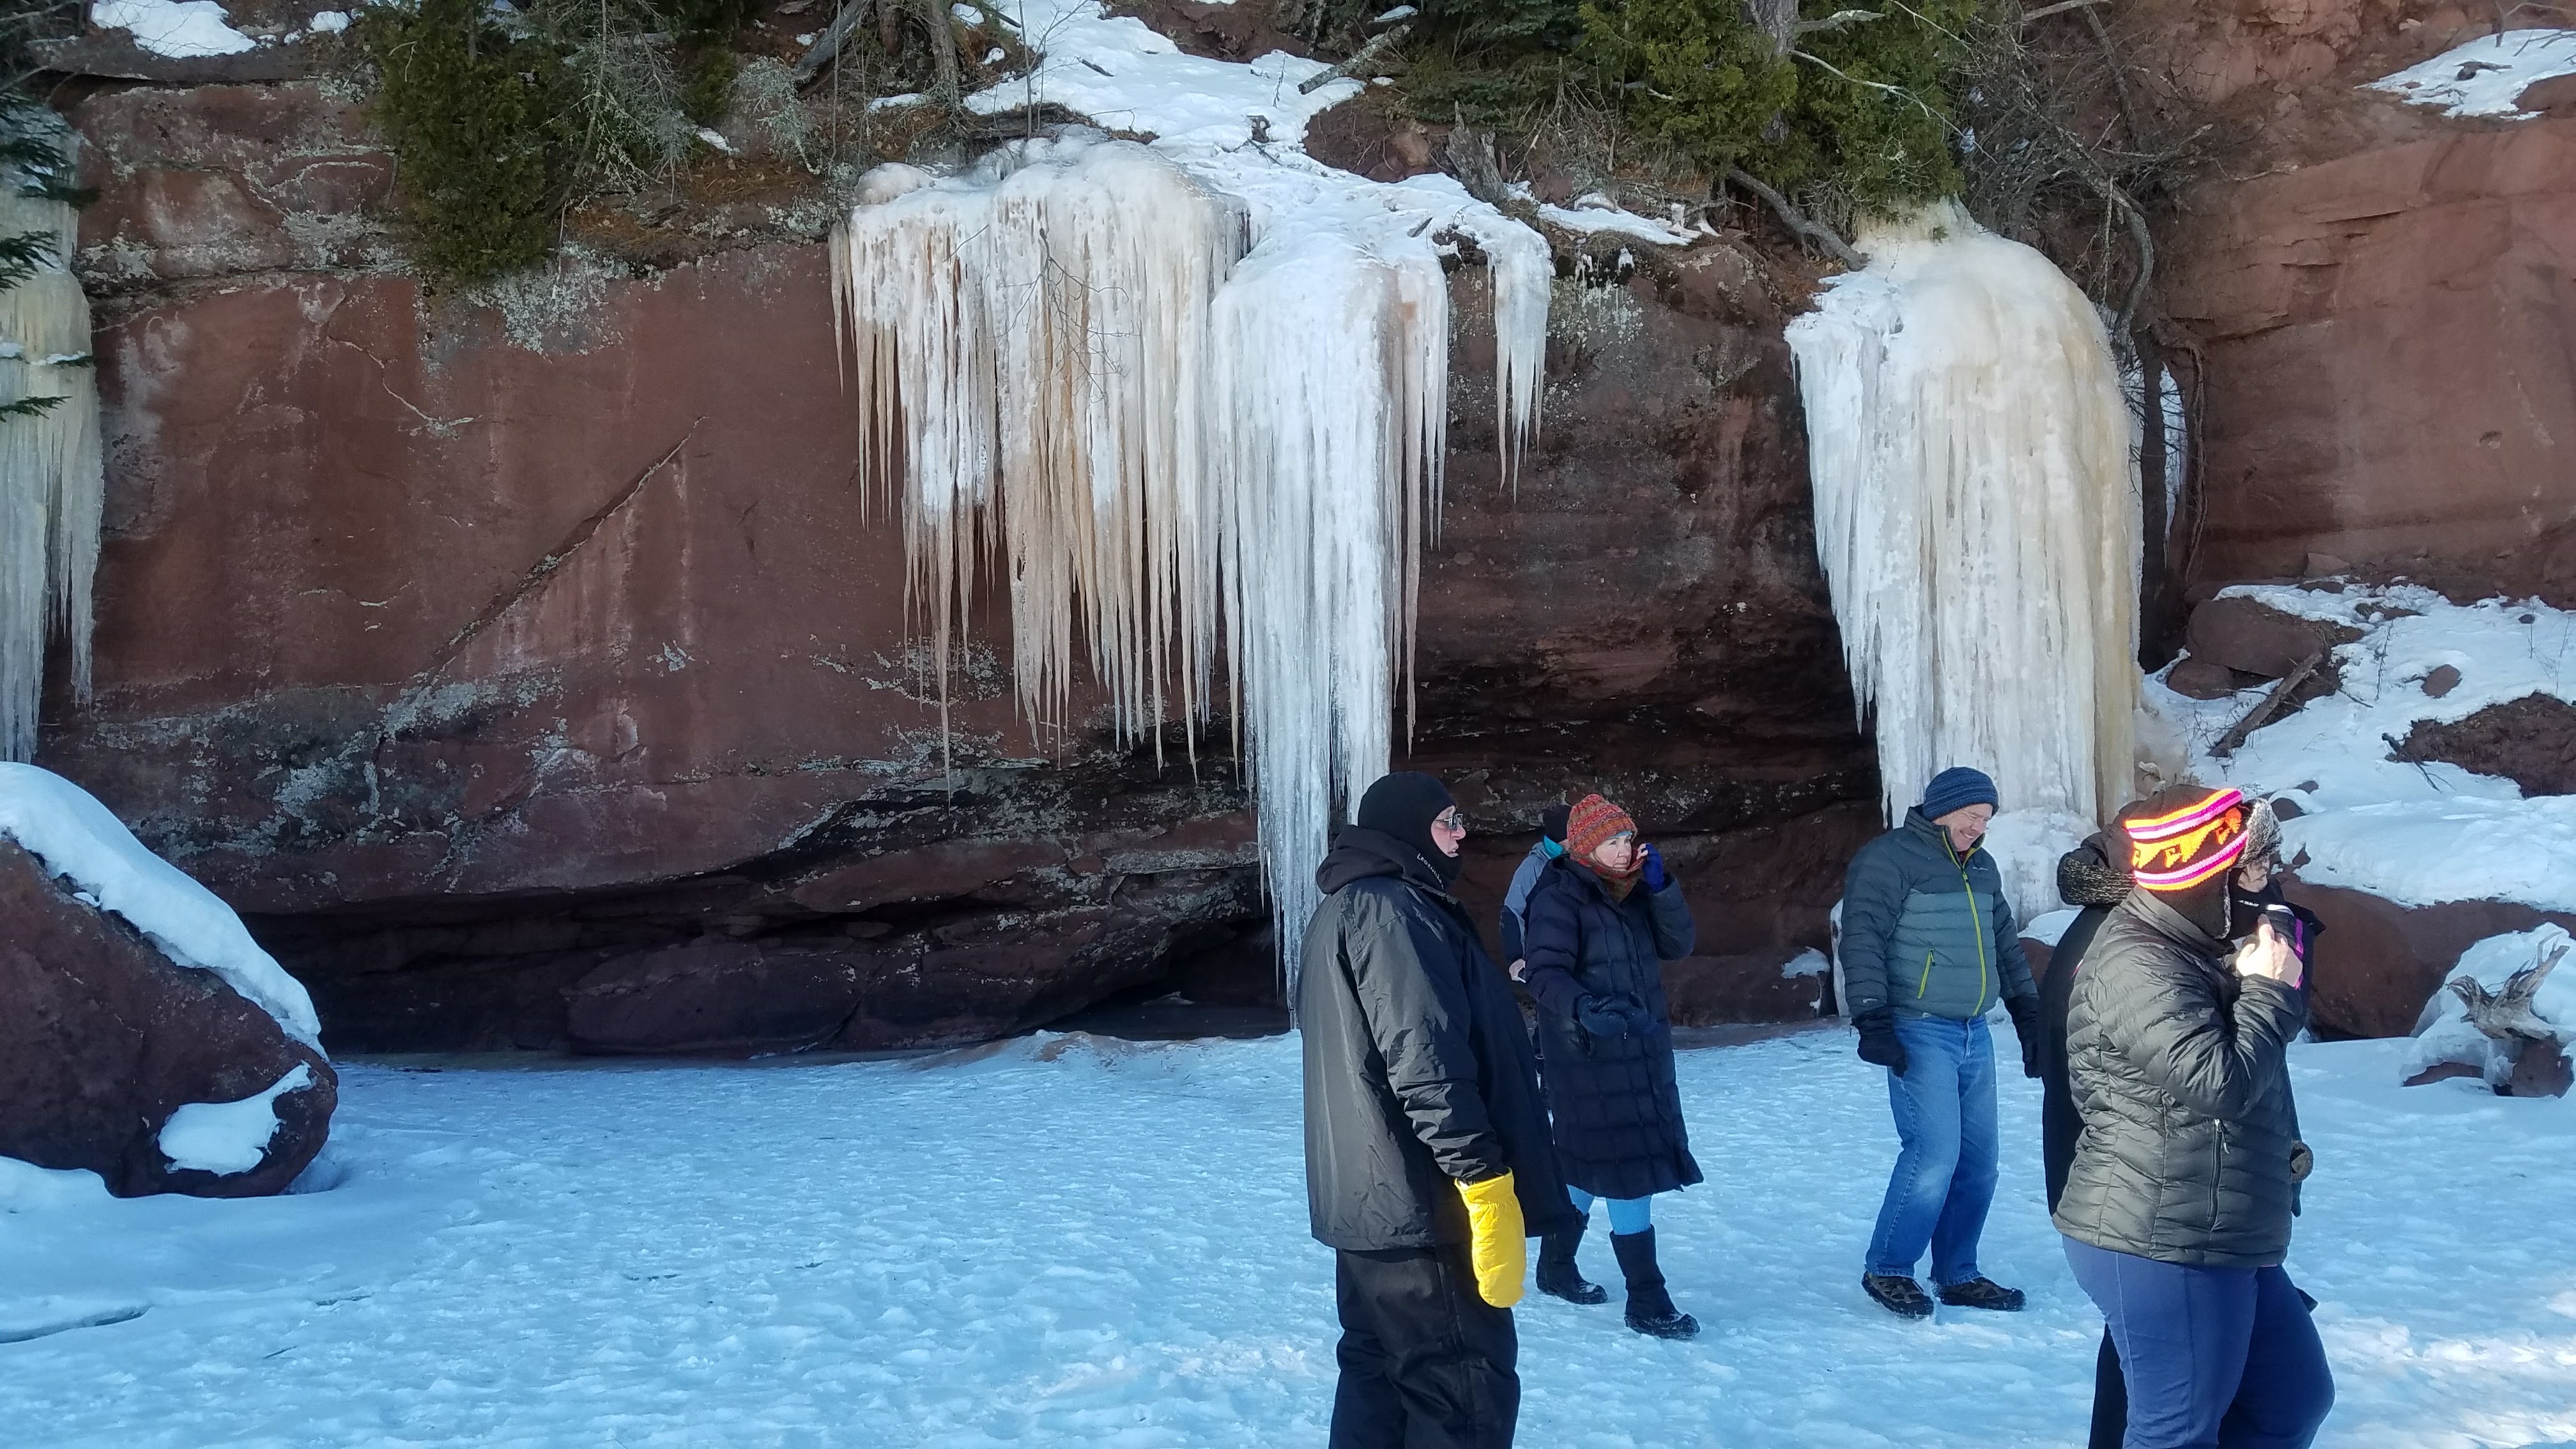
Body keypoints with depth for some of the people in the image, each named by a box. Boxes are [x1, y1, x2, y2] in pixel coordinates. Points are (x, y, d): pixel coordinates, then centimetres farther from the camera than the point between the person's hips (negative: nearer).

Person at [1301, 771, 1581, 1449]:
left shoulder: (1341, 911, 19)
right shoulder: (1392, 910, -15)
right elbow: (1426, 1061, -24)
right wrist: (1485, 1179, -23)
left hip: (1366, 1198, 11)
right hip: (1420, 1201, -11)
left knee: (1378, 1373, 16)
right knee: (1466, 1391, -6)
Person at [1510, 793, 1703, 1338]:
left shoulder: (1631, 891, 10)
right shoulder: (1559, 897, -13)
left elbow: (1676, 945, 4)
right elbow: (1545, 974, -22)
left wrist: (1661, 886, -9)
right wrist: (1586, 1010, -39)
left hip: (1641, 1053, 8)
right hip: (1587, 1055, -8)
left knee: (1587, 1166, 17)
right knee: (1628, 1171, -8)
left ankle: (1557, 1268, 33)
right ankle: (1647, 1301, -3)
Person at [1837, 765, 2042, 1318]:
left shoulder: (1980, 867, 16)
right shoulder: (1889, 859, -8)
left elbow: (2006, 945, 24)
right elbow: (1862, 940, -14)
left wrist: (2029, 1016, 22)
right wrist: (1872, 1019, -20)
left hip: (1974, 1034, 8)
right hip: (1919, 1033, -8)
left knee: (1977, 1161, 8)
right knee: (1934, 1155, -13)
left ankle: (1958, 1275, 21)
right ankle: (1886, 1270, 3)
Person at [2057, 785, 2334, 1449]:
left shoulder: (2192, 946, 14)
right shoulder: (2135, 966, -21)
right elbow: (2221, 1081, -26)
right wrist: (2268, 990, -12)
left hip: (2222, 1242, 11)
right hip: (2161, 1250, -11)